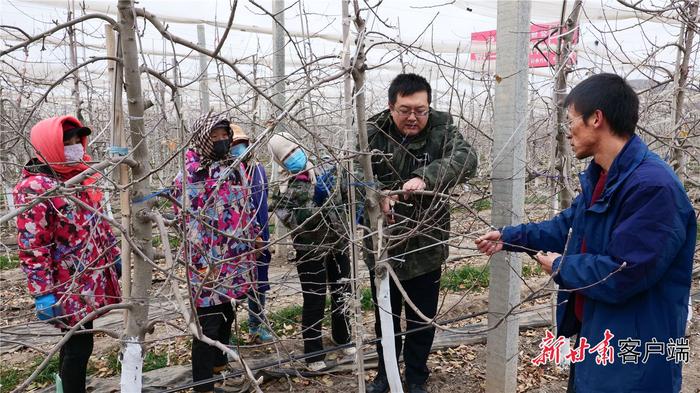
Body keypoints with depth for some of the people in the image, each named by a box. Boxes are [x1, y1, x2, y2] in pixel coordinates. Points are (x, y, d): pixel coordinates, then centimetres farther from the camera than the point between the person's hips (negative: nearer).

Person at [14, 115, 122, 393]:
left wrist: (115, 256, 20)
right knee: (79, 344, 1)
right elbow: (31, 247, -19)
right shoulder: (34, 188, -17)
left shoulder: (81, 176, 8)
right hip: (70, 287, -8)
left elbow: (99, 222, 18)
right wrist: (43, 293, -20)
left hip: (93, 279, 8)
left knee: (75, 340, 21)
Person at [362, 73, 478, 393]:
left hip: (426, 246, 0)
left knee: (422, 319, 14)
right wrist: (377, 193, -38)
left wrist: (426, 177, -42)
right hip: (382, 245, 1)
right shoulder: (374, 132, -9)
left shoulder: (442, 130, -9)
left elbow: (466, 159, -25)